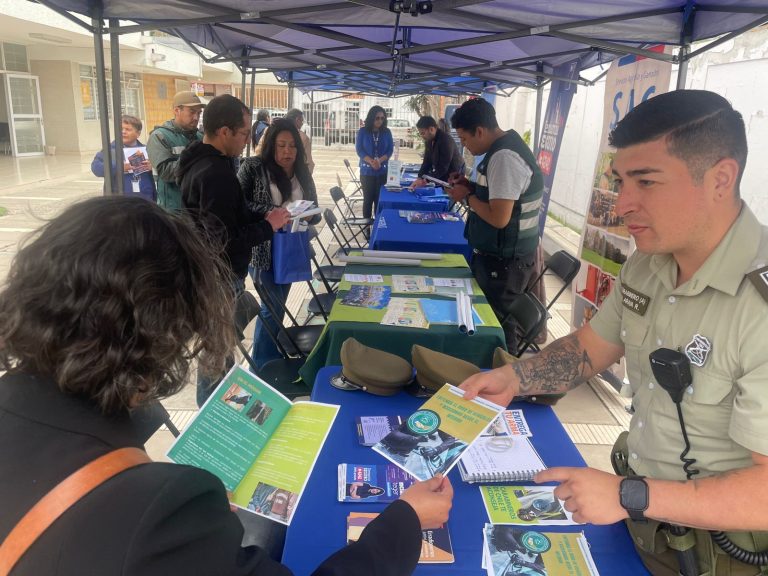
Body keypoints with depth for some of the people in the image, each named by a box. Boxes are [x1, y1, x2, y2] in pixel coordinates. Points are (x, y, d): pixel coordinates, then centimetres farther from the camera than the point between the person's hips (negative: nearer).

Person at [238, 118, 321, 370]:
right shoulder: (253, 167, -8)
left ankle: (273, 355, 34)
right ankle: (263, 366, 14)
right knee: (273, 306, -2)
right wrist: (272, 213, -24)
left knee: (278, 304, 17)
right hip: (265, 250, -5)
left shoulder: (302, 171, 6)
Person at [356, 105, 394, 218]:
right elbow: (359, 150, -5)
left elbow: (390, 150, 0)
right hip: (367, 171, -1)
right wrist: (371, 162, -20)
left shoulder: (387, 132, 4)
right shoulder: (362, 131, -1)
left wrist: (380, 160, -18)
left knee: (380, 199, 3)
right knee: (368, 198, 5)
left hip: (383, 171, 1)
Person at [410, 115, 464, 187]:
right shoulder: (428, 140, 0)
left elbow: (443, 167, -28)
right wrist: (420, 177, -13)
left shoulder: (445, 140, -25)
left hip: (453, 177, -8)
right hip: (441, 176, 8)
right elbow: (427, 161, 2)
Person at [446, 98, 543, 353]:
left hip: (502, 261, -10)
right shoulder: (505, 148, 9)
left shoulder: (504, 158, -23)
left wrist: (467, 196, -14)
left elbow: (499, 218, -27)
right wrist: (471, 186, 7)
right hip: (498, 255, 10)